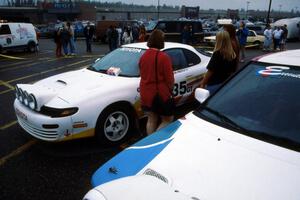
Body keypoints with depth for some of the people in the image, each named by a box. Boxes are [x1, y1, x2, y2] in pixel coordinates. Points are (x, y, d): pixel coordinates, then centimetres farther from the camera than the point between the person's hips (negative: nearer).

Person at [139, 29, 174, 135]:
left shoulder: (143, 56, 4)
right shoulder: (163, 57, -16)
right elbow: (169, 77, -13)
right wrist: (170, 89, 4)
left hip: (146, 94, 7)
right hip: (161, 94, -7)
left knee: (151, 120, 18)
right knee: (168, 120, 9)